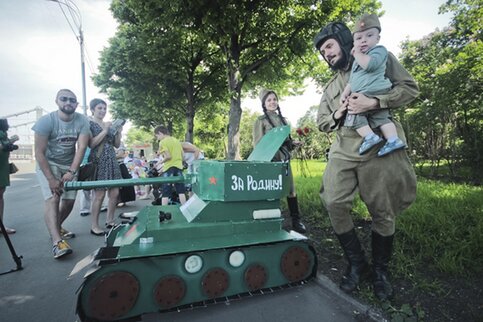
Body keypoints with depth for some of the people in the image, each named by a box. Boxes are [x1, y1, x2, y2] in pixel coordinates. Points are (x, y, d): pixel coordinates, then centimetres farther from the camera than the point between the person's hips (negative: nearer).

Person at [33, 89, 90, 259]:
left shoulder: (82, 121, -13)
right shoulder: (46, 121, -19)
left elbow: (81, 148, -19)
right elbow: (39, 153, -19)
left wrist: (71, 172, -28)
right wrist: (51, 179, -24)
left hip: (70, 165, 3)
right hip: (48, 164, -3)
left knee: (69, 200, 5)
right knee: (52, 199, -19)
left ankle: (57, 228, 31)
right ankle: (57, 241, -25)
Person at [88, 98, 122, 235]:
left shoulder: (109, 125, 17)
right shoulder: (89, 124, -1)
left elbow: (117, 144, 15)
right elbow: (91, 144, -13)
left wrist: (119, 131, 0)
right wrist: (105, 131, -15)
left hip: (111, 161, 6)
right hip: (98, 161, -6)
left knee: (115, 193, 4)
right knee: (99, 194, -6)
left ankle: (109, 221, 19)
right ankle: (94, 226, 6)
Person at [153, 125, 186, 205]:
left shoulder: (163, 142, -7)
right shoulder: (177, 141, 14)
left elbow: (168, 156, -16)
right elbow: (182, 156, 12)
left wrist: (159, 162, -1)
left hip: (168, 168, -6)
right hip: (179, 167, 6)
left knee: (165, 193, 1)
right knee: (181, 191, 10)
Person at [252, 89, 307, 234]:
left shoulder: (283, 119, 16)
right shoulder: (261, 120, 1)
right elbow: (258, 143, -4)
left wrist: (294, 143, 3)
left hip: (284, 157, 5)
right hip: (269, 159, -4)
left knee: (291, 189, 1)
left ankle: (296, 220, 9)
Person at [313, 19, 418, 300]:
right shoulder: (331, 87, 23)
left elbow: (410, 87, 1)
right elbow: (322, 122, 21)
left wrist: (373, 102, -15)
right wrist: (337, 114, -1)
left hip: (379, 148, -4)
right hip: (343, 151, 4)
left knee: (383, 212, 2)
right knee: (335, 203, -9)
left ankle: (380, 269, 26)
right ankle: (357, 264, 13)